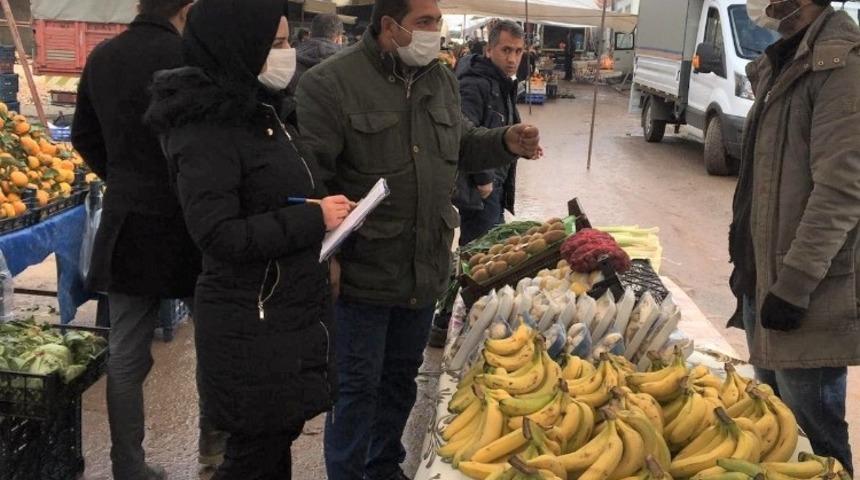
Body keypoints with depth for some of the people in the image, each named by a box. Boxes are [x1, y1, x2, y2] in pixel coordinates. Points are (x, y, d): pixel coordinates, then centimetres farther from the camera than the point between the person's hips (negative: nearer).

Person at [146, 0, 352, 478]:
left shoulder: (261, 113, 9)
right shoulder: (206, 132, -19)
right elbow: (219, 236, -24)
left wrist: (325, 212, 5)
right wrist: (314, 219, -19)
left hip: (290, 311, 9)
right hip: (252, 324, -9)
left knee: (280, 435, 18)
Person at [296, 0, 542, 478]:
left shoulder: (441, 80, 7)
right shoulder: (330, 83, -16)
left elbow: (462, 145, 20)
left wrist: (506, 142, 1)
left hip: (424, 269, 7)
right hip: (362, 272, -7)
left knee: (401, 377, 21)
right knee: (357, 386, 6)